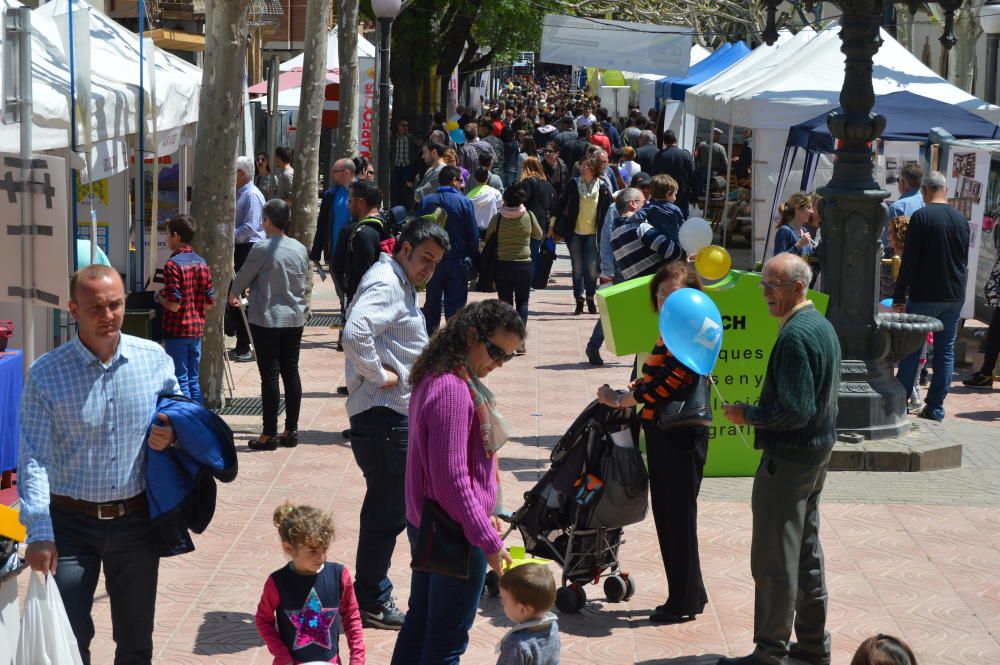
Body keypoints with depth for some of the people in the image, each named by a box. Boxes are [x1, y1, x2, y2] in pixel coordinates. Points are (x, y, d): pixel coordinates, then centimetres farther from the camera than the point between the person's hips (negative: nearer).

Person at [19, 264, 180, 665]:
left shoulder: (156, 360, -1)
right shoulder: (45, 375, -9)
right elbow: (34, 458, -14)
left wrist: (170, 436, -10)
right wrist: (39, 533, -24)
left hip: (136, 522, 3)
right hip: (70, 523, -2)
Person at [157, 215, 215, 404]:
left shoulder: (173, 264, -15)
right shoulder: (201, 263, 6)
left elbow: (174, 305, -20)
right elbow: (209, 303, 7)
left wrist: (159, 297, -1)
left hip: (177, 331, -7)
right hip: (197, 330, 7)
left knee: (180, 381, -1)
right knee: (193, 380, 13)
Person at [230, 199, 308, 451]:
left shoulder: (263, 249, -13)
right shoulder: (300, 249, 4)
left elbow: (243, 277, -1)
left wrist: (232, 295, 20)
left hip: (267, 319, -6)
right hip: (294, 318, 6)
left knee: (269, 375, -2)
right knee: (291, 372, 10)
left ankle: (269, 434, 1)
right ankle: (291, 430, 14)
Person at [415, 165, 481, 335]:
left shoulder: (425, 202, -1)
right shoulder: (465, 203, -8)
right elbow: (473, 235, -7)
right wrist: (474, 261, 3)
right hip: (458, 262, -2)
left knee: (431, 304, 14)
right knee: (455, 305, 2)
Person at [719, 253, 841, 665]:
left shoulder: (795, 336, -22)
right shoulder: (823, 326, 10)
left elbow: (794, 411, -26)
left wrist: (748, 415, -13)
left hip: (789, 457, -10)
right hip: (818, 450, 10)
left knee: (774, 559, -1)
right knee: (807, 550, 18)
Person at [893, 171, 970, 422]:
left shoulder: (921, 217, -11)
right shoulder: (961, 219, 6)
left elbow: (909, 261, -12)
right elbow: (965, 262, 14)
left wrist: (899, 296, -7)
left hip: (924, 295, -4)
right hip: (954, 297, 4)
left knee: (911, 350, 4)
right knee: (945, 350, 8)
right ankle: (935, 406, 9)